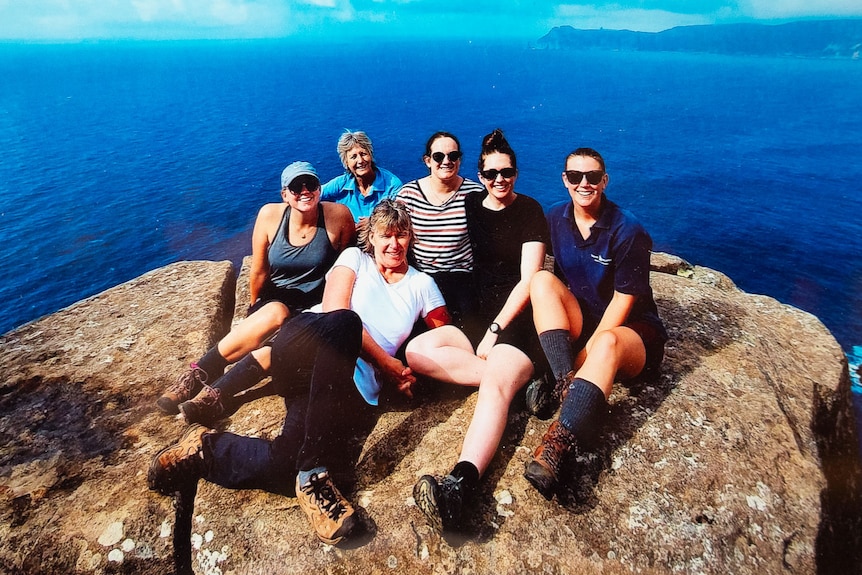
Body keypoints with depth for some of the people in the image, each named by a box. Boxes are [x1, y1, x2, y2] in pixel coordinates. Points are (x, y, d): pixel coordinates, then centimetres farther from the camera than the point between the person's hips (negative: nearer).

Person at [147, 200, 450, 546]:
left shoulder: (422, 285, 22)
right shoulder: (354, 258, 15)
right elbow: (335, 311, -2)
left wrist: (408, 374, -4)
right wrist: (390, 365, -4)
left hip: (352, 390, 2)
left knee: (281, 466, -27)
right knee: (344, 323, -41)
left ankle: (206, 447, 4)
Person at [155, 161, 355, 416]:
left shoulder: (339, 215, -10)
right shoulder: (270, 215, -6)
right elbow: (259, 272, 3)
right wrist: (256, 310, 11)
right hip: (275, 299, 1)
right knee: (275, 314, -37)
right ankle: (200, 373, -26)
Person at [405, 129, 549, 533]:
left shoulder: (529, 211, 1)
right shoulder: (468, 205, 14)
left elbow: (528, 280, -6)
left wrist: (495, 330, -14)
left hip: (518, 318, -5)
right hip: (476, 313, 6)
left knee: (495, 386, -33)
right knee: (417, 352, -20)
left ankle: (459, 484, -53)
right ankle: (516, 377, -20)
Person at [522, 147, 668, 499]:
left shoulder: (627, 230, -14)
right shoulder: (556, 219, 1)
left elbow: (623, 300, -14)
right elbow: (561, 284, 7)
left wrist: (589, 347, -21)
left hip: (630, 329, -5)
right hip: (581, 322, 5)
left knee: (607, 343, -40)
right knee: (542, 280, -20)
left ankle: (555, 446, -55)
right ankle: (565, 383, -34)